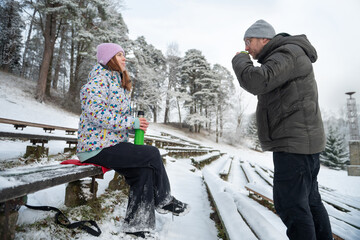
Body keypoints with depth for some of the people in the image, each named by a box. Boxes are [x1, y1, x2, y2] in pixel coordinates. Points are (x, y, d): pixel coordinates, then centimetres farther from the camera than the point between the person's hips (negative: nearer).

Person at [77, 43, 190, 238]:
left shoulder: (117, 81, 21)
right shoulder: (99, 79, -9)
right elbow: (96, 114, -23)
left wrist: (135, 124, 8)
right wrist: (132, 122, -20)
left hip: (111, 143, 9)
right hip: (97, 146, -9)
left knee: (145, 170, -9)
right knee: (152, 154, -14)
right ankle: (164, 201, 8)